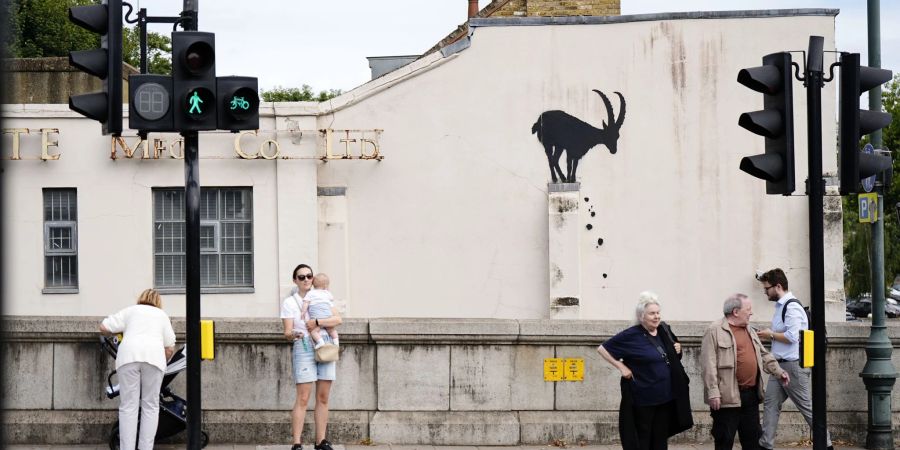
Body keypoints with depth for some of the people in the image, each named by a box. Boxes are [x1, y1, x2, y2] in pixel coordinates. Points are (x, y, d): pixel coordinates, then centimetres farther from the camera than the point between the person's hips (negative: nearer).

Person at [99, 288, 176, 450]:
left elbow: (103, 328, 16)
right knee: (150, 406, 6)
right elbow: (170, 348, 20)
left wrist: (118, 330, 36)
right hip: (154, 356, 0)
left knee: (128, 406, -1)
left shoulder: (130, 311, 25)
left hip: (129, 354, 0)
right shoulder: (162, 315, 27)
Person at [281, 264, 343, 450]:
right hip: (304, 348, -4)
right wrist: (294, 334, -27)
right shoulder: (289, 302, 4)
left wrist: (317, 322, -16)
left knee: (323, 398, 4)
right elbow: (287, 333, -4)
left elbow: (337, 319, -2)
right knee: (303, 399, -10)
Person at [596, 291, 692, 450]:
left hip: (666, 398, 5)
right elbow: (602, 349, -6)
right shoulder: (631, 336, -11)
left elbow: (672, 358, 24)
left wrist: (677, 350, 3)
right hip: (643, 400, -5)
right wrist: (621, 366, -10)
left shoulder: (664, 330, 6)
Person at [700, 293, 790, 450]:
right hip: (728, 397, -8)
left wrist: (779, 372, 13)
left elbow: (764, 355, 25)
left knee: (753, 437, 12)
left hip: (751, 395, 8)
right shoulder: (715, 331, -10)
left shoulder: (749, 330, 16)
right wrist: (713, 393, -20)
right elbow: (709, 365, -15)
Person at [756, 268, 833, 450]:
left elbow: (792, 336, -23)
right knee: (770, 404, 5)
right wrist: (771, 335, 8)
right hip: (781, 365, 10)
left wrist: (771, 335, -11)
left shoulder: (792, 307, -16)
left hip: (793, 365, -10)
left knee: (806, 406, -3)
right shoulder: (780, 306, 14)